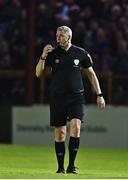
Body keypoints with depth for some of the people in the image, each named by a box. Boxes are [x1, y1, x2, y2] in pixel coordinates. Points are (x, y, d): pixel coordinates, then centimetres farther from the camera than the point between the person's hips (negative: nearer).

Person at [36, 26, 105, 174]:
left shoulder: (80, 53, 1)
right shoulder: (52, 53, 0)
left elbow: (91, 73, 11)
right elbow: (38, 73, -3)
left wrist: (99, 95, 8)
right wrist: (43, 57, -19)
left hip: (76, 96, -1)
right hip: (58, 97, 1)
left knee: (75, 126, -20)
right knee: (59, 132, 2)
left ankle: (71, 165, -14)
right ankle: (61, 167, 14)